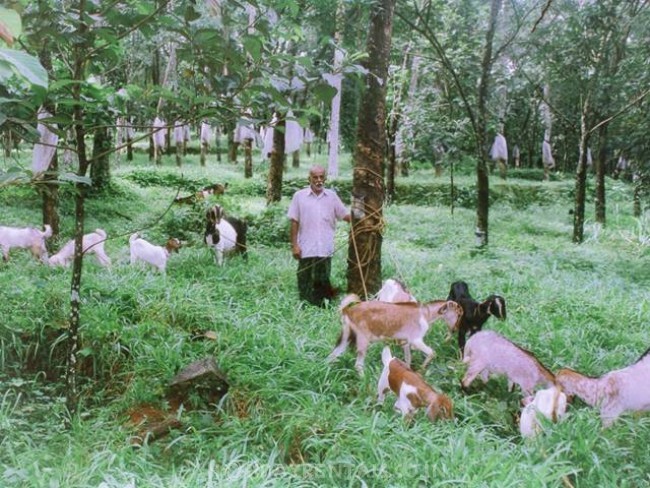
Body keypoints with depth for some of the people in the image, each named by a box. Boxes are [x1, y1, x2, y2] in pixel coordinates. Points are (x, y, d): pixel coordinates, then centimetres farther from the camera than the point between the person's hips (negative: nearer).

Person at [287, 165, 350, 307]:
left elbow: (345, 215, 6)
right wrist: (294, 245, -5)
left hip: (325, 249, 2)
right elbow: (294, 222, -1)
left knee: (322, 282, 9)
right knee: (305, 282, 6)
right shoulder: (299, 196, -1)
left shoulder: (332, 196, 5)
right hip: (305, 249, -1)